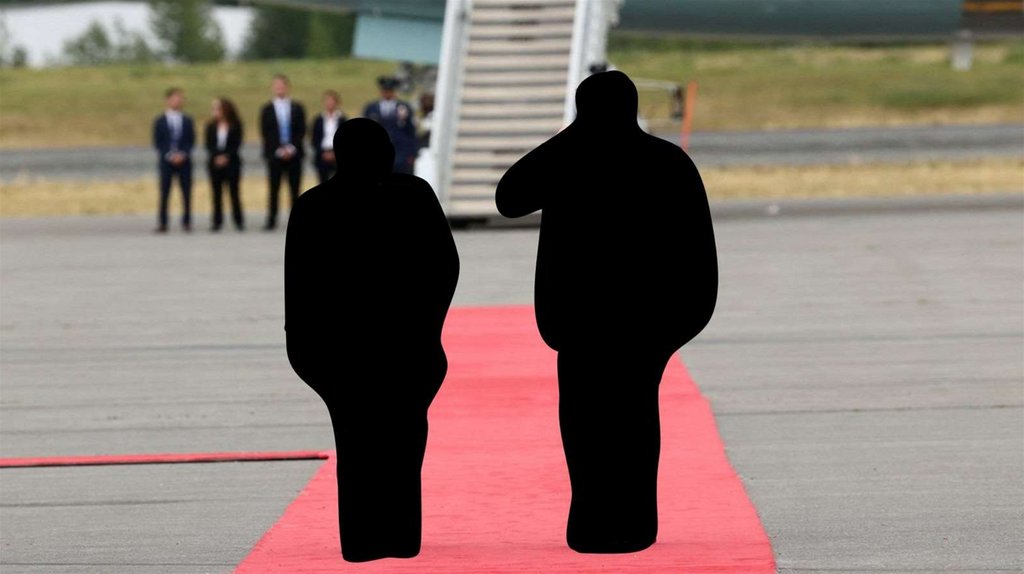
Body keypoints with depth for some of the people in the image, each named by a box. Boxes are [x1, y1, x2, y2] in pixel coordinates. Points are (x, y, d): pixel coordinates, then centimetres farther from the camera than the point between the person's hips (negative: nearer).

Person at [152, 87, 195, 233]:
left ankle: (186, 222, 5)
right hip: (166, 161, -2)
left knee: (186, 192, 0)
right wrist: (169, 155, -13)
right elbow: (157, 142, 0)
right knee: (164, 193, -3)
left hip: (184, 160, 2)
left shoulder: (187, 121, 9)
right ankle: (162, 223, 0)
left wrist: (183, 154, -10)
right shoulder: (159, 121, 4)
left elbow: (191, 140, 5)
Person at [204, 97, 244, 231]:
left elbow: (236, 144, -4)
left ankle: (239, 220, 3)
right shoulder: (211, 126, 6)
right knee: (217, 193, 2)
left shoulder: (235, 126, 0)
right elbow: (209, 145, 2)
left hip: (231, 162, -2)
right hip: (214, 163, 2)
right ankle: (217, 221, 4)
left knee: (234, 191, -2)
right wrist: (217, 157, -14)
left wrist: (226, 157, -16)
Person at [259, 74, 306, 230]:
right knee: (274, 190, -2)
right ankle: (271, 221, 0)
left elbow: (301, 131, 4)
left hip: (294, 154, 1)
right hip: (274, 154, -1)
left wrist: (292, 148, -10)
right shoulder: (267, 110, 6)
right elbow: (265, 133, 0)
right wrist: (279, 150, -11)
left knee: (295, 189, 1)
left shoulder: (297, 108, 9)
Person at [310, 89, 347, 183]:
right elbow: (314, 140, 5)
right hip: (322, 158, 2)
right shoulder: (319, 120, 6)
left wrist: (335, 153, -11)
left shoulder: (342, 119, 1)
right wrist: (323, 153, -9)